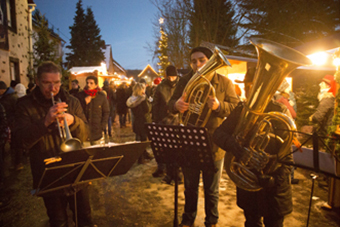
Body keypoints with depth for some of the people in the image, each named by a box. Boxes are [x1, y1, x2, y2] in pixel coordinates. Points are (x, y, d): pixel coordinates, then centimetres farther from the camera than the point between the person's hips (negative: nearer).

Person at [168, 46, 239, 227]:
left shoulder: (224, 82, -3)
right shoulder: (184, 81, 2)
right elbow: (170, 104, 3)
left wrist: (219, 106, -27)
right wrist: (176, 105, -22)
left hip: (213, 145, -1)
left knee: (211, 190, 16)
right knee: (190, 188, 20)